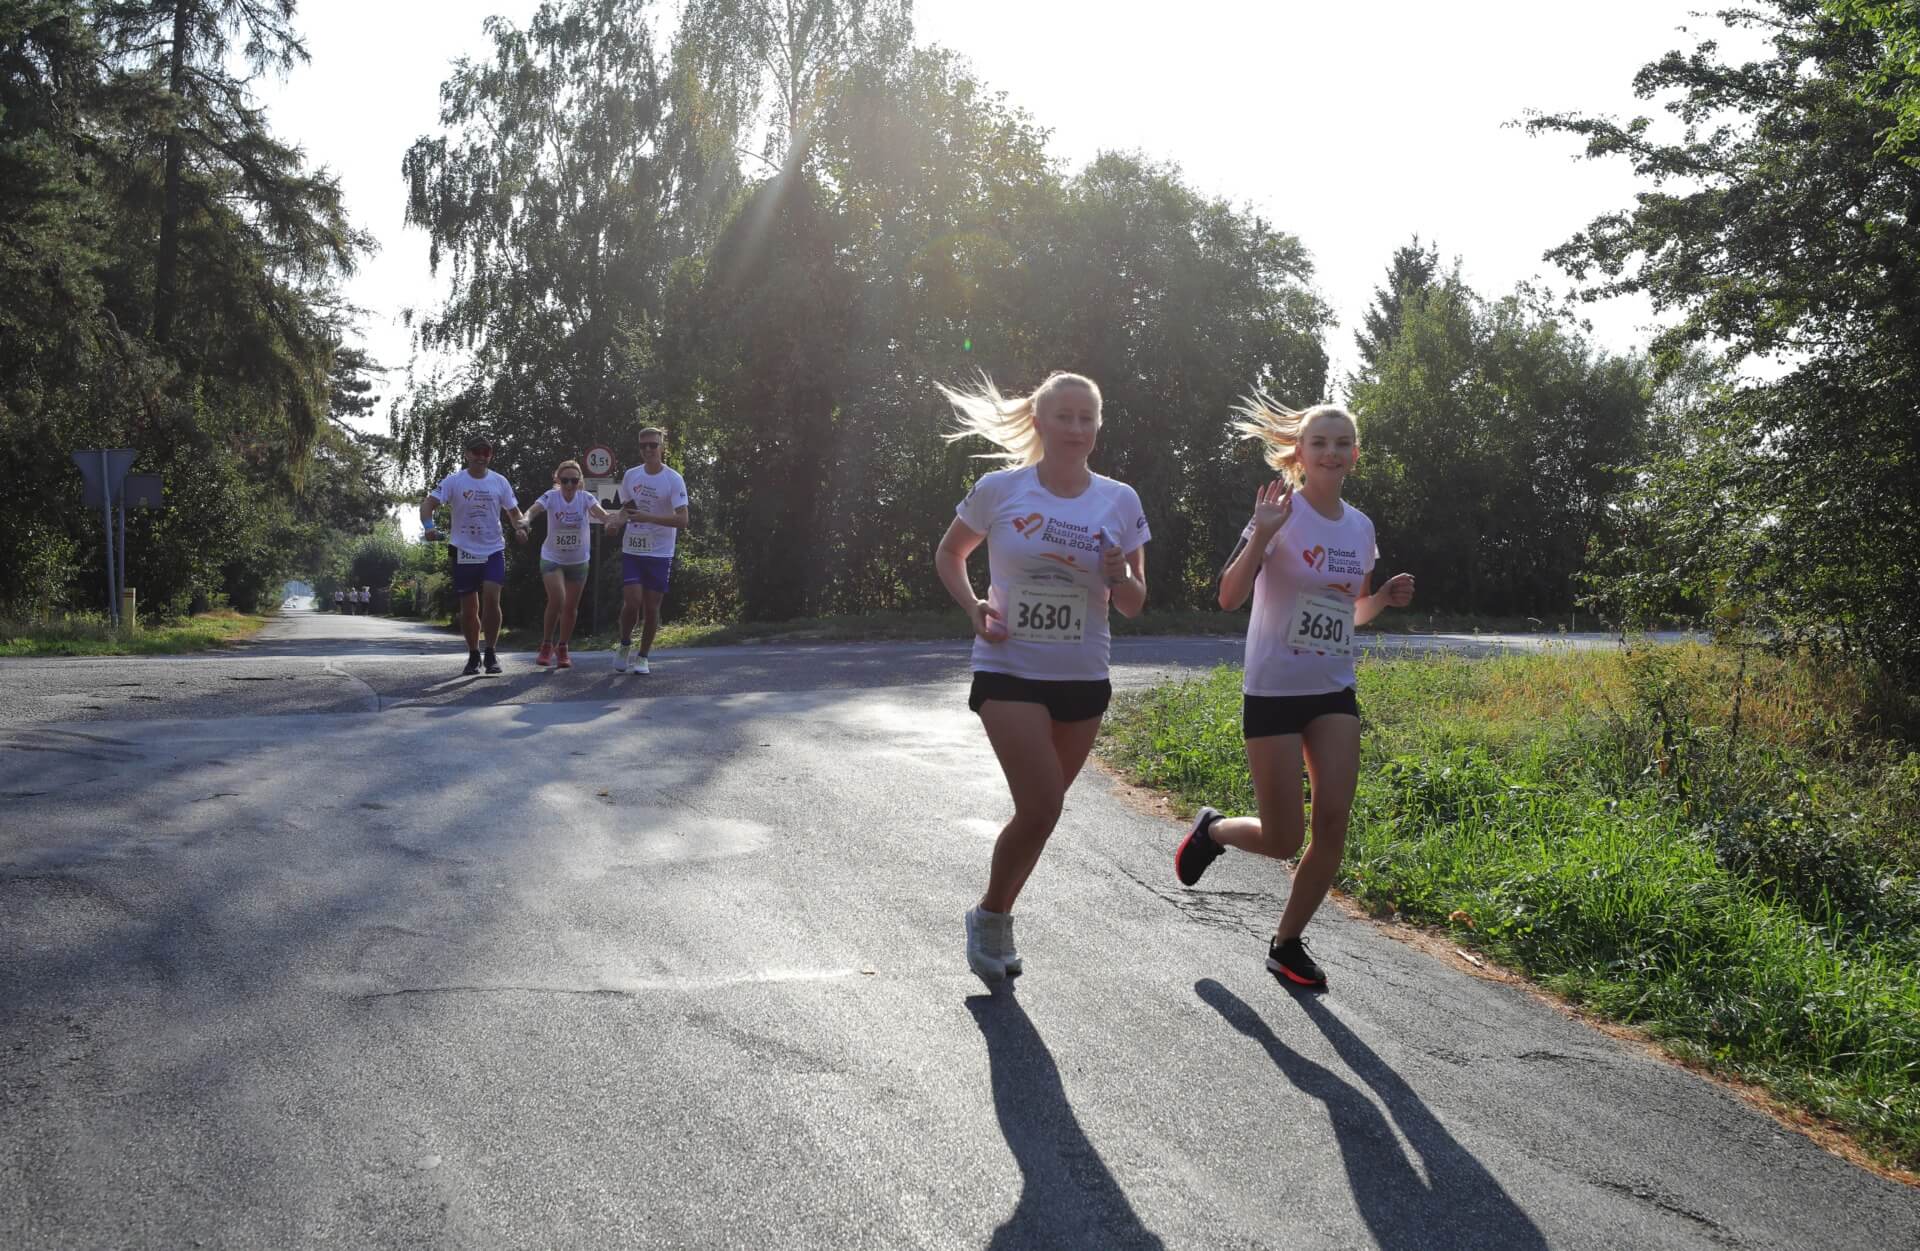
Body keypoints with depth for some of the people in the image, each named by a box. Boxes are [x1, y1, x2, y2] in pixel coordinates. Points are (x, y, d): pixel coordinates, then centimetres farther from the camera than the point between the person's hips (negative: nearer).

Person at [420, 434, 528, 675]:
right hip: (464, 551, 0)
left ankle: (490, 653, -7)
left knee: (491, 598, -18)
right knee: (469, 608, 5)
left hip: (493, 549, 0)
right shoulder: (454, 481, -1)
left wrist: (520, 527, -11)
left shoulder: (499, 482, 4)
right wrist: (429, 526, -26)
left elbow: (514, 512, 11)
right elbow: (428, 504, -6)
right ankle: (473, 655, 22)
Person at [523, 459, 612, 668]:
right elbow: (533, 510, -33)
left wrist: (610, 517, -54)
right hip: (552, 558, -2)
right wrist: (526, 520, -56)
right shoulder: (551, 497, -15)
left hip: (579, 560, 2)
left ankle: (562, 649, 27)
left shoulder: (585, 498, -13)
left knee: (571, 607, 8)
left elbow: (600, 513, -30)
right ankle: (546, 646, 0)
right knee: (557, 600, -20)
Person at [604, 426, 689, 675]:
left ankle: (643, 657, 18)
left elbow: (682, 520, -16)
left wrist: (647, 517, -25)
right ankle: (625, 647, 13)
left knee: (651, 607, 0)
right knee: (632, 601, -12)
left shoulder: (674, 479, -9)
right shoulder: (630, 475, 4)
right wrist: (616, 521, -3)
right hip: (632, 550, 2)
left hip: (660, 553, -2)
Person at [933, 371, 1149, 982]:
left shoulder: (1119, 502, 1)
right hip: (1010, 673, -4)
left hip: (1083, 680, 4)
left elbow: (1133, 606, 7)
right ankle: (989, 915, 10)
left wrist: (1118, 577, -16)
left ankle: (995, 919, 34)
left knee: (1041, 810, 11)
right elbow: (949, 554, 10)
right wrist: (973, 607, -8)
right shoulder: (999, 490, -6)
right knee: (1042, 806, -15)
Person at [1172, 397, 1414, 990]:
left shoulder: (1360, 527, 6)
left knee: (1333, 824, -7)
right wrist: (1261, 535, -34)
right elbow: (1229, 597, -21)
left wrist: (1383, 598, -1)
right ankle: (1212, 829, 30)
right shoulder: (1283, 512, -12)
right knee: (1284, 841, -3)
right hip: (1273, 692, -5)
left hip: (1334, 694, 5)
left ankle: (1288, 943, 12)